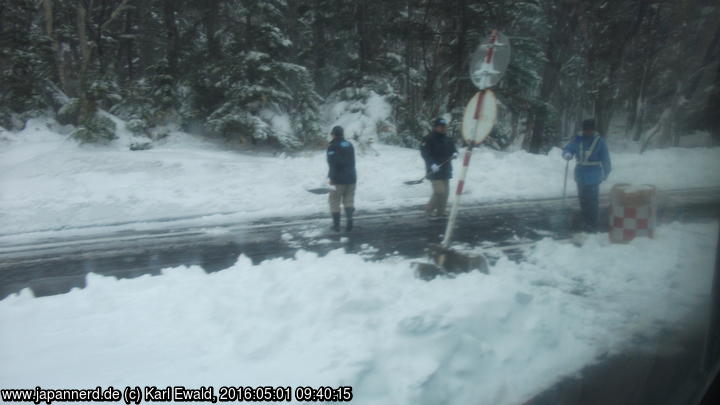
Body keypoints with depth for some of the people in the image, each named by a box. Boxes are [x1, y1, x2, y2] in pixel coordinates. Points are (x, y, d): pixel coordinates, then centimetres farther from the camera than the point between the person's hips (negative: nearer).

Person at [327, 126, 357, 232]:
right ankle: (349, 218, -11)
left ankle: (336, 225, 7)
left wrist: (331, 178, -16)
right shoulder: (349, 145, 11)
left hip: (338, 179, -5)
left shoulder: (332, 146, -10)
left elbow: (332, 163, -19)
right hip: (351, 177, 6)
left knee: (335, 202, 5)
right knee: (349, 200, 11)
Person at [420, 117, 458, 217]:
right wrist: (432, 164, -28)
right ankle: (429, 210, 2)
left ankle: (440, 211, 22)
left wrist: (454, 153, -3)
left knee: (445, 192, 9)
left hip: (446, 170, 8)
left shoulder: (447, 139, 12)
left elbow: (453, 148, 22)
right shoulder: (429, 139, -11)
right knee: (439, 191, -15)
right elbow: (424, 153, -17)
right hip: (434, 171, -8)